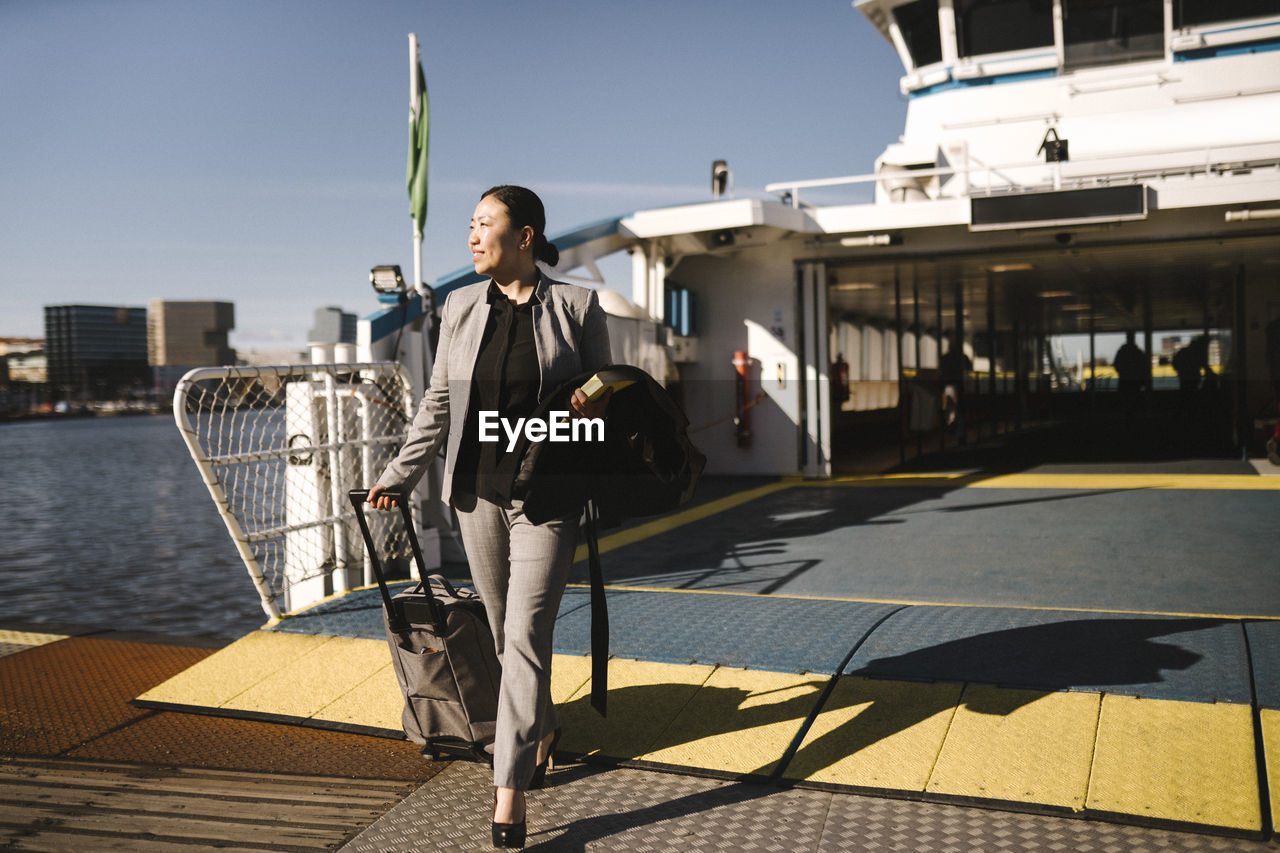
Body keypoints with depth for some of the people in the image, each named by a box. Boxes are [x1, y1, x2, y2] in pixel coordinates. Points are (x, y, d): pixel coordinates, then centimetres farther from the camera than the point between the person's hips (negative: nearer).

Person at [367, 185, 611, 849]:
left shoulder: (576, 306, -3)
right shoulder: (461, 307, 7)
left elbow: (604, 394, 8)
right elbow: (438, 403, 12)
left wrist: (593, 408, -11)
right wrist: (398, 474, 12)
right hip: (477, 493, 4)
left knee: (526, 637, -7)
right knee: (504, 632, 14)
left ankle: (508, 796, 0)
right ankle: (542, 727, 40)